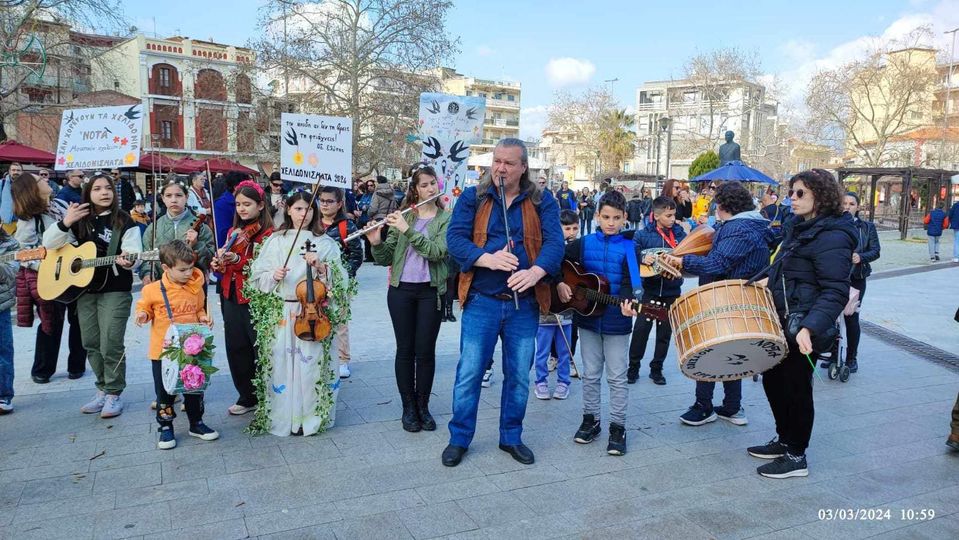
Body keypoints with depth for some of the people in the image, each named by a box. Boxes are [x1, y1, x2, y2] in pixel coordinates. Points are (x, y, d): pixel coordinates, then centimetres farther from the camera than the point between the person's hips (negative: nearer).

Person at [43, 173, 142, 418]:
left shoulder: (125, 221, -4)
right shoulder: (79, 220, 9)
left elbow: (134, 256, -12)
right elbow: (48, 243, 4)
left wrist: (127, 261, -36)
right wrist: (65, 222, -12)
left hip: (115, 291, -5)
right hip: (84, 290, 5)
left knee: (111, 345, -8)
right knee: (91, 344, 11)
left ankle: (114, 394, 5)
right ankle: (102, 390, 24)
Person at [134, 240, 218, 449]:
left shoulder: (196, 287, -1)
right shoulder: (153, 290, -11)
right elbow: (144, 308, 5)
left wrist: (203, 318, -5)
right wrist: (143, 315, -17)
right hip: (163, 351, -2)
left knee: (194, 388, 12)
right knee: (164, 391, 8)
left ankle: (196, 423, 29)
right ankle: (165, 428, 24)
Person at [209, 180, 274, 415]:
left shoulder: (268, 233, -9)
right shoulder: (233, 232, 13)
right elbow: (225, 266, 19)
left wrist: (237, 260, -30)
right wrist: (218, 264, -3)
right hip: (231, 297, 7)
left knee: (260, 348, -3)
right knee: (236, 348, 10)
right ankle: (247, 397, 23)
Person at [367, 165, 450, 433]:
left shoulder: (447, 218, 1)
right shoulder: (402, 217, 8)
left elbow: (437, 251, -16)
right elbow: (386, 259, 6)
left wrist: (408, 230, -21)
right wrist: (376, 242, -14)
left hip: (430, 291, -2)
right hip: (401, 290, 2)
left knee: (425, 350, 3)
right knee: (405, 349, 5)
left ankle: (423, 406, 18)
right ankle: (408, 407, 17)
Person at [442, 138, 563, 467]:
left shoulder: (542, 201, 3)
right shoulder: (472, 197, 3)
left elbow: (554, 242, -9)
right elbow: (455, 237, -8)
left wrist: (535, 271, -29)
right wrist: (489, 259, -25)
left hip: (524, 303, 1)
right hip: (481, 301, -1)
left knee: (519, 375, 12)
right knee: (469, 373, 3)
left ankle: (512, 437, 29)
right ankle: (459, 438, 20)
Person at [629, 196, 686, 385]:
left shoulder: (680, 233, 2)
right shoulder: (643, 234, -5)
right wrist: (642, 258, -25)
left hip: (672, 291, 3)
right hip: (649, 289, -2)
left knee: (665, 331, 9)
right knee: (641, 328, -3)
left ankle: (656, 368, 23)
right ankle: (633, 366, 13)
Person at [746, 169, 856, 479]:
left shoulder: (832, 237, -19)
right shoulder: (798, 227, 11)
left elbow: (836, 292, -26)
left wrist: (810, 327, -34)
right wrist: (771, 281, 16)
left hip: (803, 329, -9)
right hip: (782, 322, 9)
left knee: (796, 388, 4)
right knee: (773, 380, 18)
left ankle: (796, 457, 20)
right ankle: (784, 441, 36)